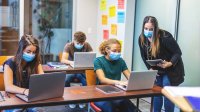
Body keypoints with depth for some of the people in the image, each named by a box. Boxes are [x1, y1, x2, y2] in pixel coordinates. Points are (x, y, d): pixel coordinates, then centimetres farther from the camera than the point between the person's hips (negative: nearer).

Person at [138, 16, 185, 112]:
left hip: (171, 70, -5)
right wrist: (150, 69, -7)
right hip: (156, 70, 5)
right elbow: (144, 56, 2)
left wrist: (170, 64, -36)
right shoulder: (142, 38, -10)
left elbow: (178, 52, -21)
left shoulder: (165, 36, -27)